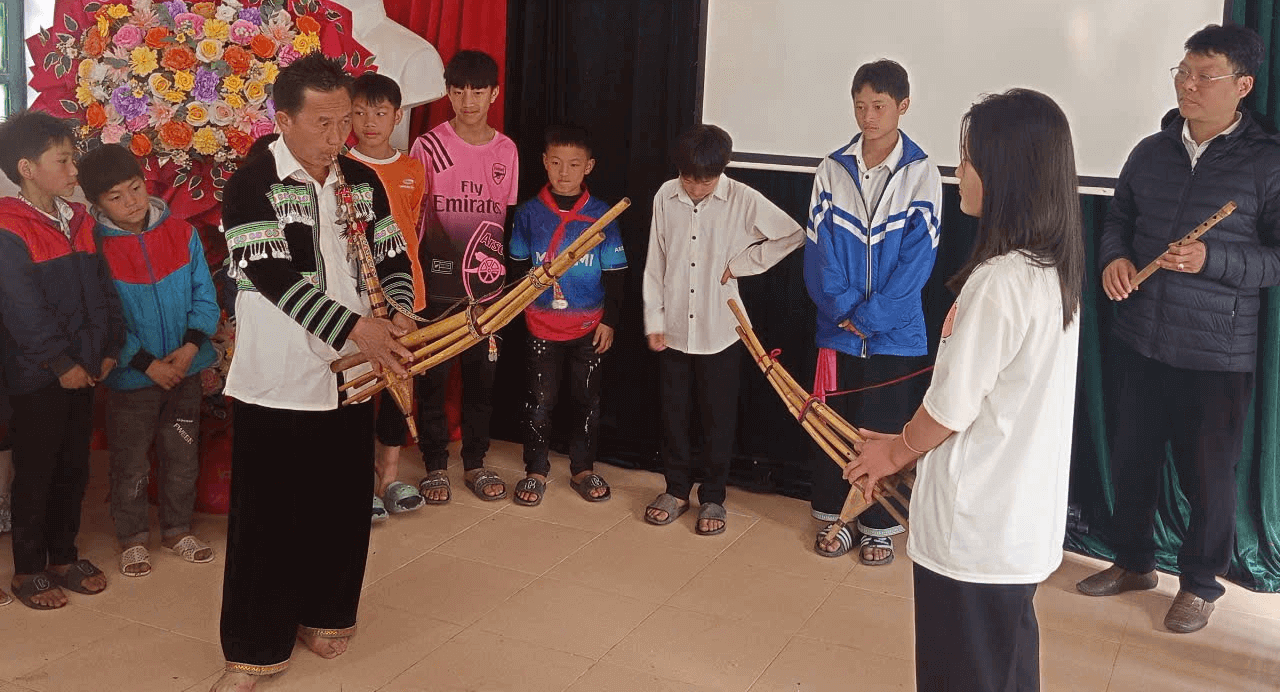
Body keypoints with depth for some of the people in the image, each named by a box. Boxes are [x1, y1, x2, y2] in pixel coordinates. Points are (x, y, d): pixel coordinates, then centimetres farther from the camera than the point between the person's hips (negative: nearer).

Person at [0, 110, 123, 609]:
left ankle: (63, 557, 30)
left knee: (73, 469, 15)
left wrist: (108, 350, 2)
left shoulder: (78, 221, 8)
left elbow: (103, 290, 9)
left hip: (82, 372, 7)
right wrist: (60, 363, -18)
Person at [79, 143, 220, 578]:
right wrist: (148, 364, -16)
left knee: (182, 456, 15)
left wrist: (189, 347, -15)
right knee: (131, 464, 11)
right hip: (131, 376, -3)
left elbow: (204, 296, -2)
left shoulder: (182, 233, -3)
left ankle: (177, 529, 33)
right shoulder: (96, 248, -12)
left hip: (185, 370, 3)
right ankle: (132, 538, 29)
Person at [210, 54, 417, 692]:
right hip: (276, 385, -5)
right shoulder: (251, 185, -9)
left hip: (352, 377, 5)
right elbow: (273, 275, -19)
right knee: (267, 518, 2)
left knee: (343, 507, 14)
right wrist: (355, 328, -27)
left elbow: (392, 258, 10)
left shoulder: (363, 181, 8)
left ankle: (325, 615, 35)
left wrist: (398, 315, -11)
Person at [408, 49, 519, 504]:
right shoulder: (428, 146, -5)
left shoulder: (506, 151, 5)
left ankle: (475, 462, 24)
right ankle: (435, 466, 19)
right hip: (437, 284, -2)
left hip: (487, 284, 3)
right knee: (432, 377, 5)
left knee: (482, 377, 9)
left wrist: (509, 274, 10)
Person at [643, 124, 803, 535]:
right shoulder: (666, 197, -2)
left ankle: (712, 498, 22)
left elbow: (794, 235, -7)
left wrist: (742, 262, -10)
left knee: (718, 419, 8)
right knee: (674, 414, 13)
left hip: (720, 331, -2)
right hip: (674, 329, 2)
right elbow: (655, 263, 3)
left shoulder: (742, 200, -9)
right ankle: (677, 489, 29)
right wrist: (654, 319, 1)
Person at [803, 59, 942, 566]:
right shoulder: (832, 169, 2)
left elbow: (917, 259, -9)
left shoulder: (922, 174, -5)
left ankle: (879, 525, 23)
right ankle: (833, 516, 28)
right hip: (837, 328, 2)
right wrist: (842, 306, -13)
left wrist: (870, 315, -14)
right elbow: (818, 248, -1)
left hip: (895, 334, -2)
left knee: (885, 429, 7)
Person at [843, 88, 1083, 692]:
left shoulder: (998, 281, -25)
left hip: (972, 530, -9)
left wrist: (896, 451, 1)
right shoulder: (1053, 273, 3)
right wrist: (910, 446, 13)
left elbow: (950, 408, -19)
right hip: (1022, 522, 9)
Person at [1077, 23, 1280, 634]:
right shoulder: (1151, 152, 6)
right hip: (1141, 340, 5)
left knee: (1208, 472, 7)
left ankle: (1200, 583, 28)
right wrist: (1113, 258, -4)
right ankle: (1134, 562, 36)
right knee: (1131, 458, 16)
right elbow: (1119, 217, 17)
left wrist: (1211, 260, -23)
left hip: (1216, 353, -5)